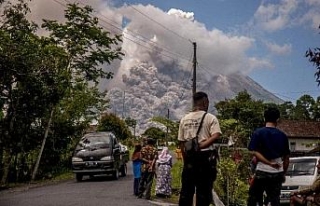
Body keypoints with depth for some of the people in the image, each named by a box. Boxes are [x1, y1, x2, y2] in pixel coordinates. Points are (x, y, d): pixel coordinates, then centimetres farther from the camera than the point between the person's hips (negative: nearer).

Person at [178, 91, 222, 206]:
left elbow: (181, 142, 11)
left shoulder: (184, 119, 10)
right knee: (204, 189, 3)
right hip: (205, 156, -4)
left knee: (186, 188, 10)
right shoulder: (210, 118, -3)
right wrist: (202, 145, -20)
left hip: (189, 157, 4)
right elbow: (216, 135, -20)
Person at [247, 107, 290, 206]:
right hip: (277, 173, 3)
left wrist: (269, 163, -16)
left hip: (262, 171, -3)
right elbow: (286, 157, 9)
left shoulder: (258, 133, -2)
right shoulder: (282, 135, 6)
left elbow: (255, 152, -13)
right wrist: (284, 173, 18)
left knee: (253, 197, 8)